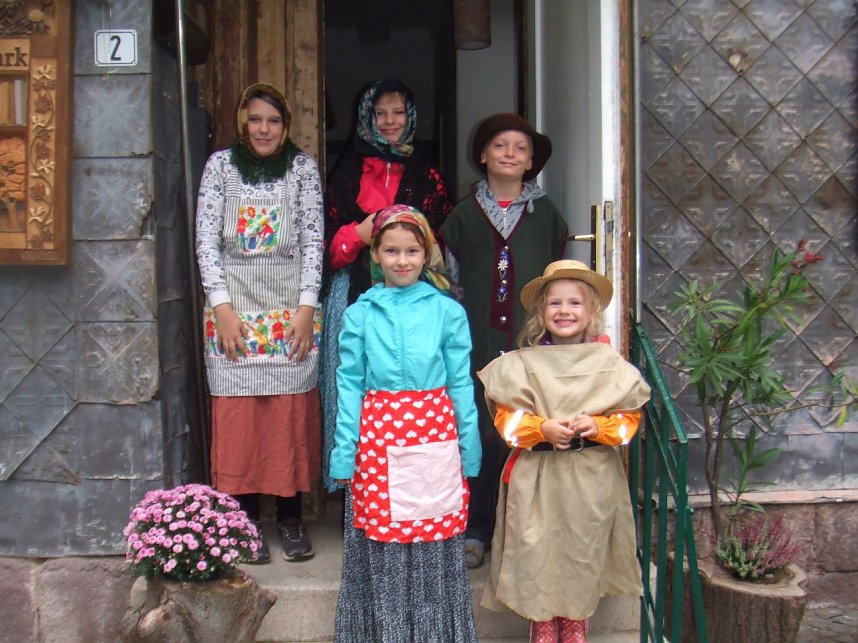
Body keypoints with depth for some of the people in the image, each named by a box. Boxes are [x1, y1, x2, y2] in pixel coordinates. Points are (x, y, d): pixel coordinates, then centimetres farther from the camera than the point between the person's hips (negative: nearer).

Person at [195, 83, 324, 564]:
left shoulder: (303, 168, 6)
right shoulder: (220, 165, 6)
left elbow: (313, 241, 3)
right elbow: (207, 240, 1)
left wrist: (307, 307, -6)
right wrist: (222, 307, -7)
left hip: (292, 308, 0)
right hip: (235, 308, 0)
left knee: (293, 413, 1)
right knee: (238, 414, 0)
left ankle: (292, 516, 15)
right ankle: (246, 518, 13)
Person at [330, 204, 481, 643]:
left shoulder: (448, 311, 2)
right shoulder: (359, 315, 3)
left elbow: (461, 385, 4)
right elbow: (349, 385, 4)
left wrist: (469, 454, 4)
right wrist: (343, 456, 0)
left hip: (434, 441, 0)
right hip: (378, 441, 0)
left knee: (435, 545, 7)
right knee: (380, 546, 7)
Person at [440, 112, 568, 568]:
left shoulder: (545, 215, 12)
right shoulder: (464, 215, 11)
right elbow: (449, 282, 11)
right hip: (480, 343, 0)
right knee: (481, 435, -1)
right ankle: (475, 530, 11)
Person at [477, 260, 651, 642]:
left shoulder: (609, 364, 1)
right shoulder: (521, 365, -2)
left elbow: (629, 416, 2)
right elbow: (506, 416, -4)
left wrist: (598, 427, -17)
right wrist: (543, 428, -21)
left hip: (590, 478, 1)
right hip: (537, 478, -1)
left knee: (583, 555, 10)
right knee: (538, 554, 3)